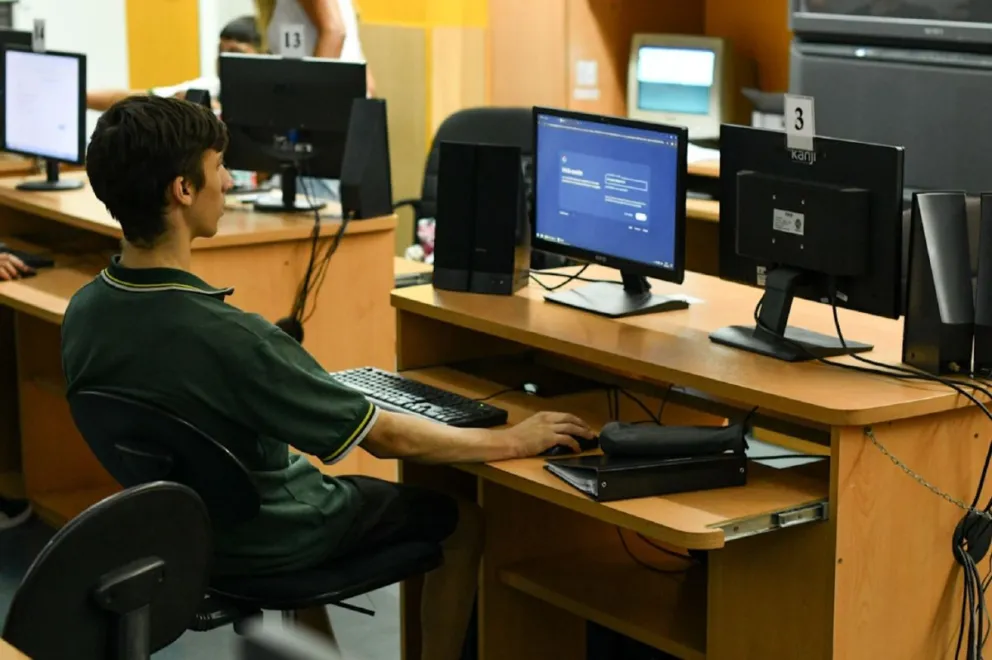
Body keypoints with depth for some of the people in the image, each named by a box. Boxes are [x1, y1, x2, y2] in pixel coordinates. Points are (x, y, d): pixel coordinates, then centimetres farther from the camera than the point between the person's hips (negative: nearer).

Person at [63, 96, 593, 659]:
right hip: (260, 539, -7)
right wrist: (515, 441, -14)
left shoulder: (84, 312, -13)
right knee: (462, 518, 13)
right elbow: (388, 437, -27)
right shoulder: (228, 338, -36)